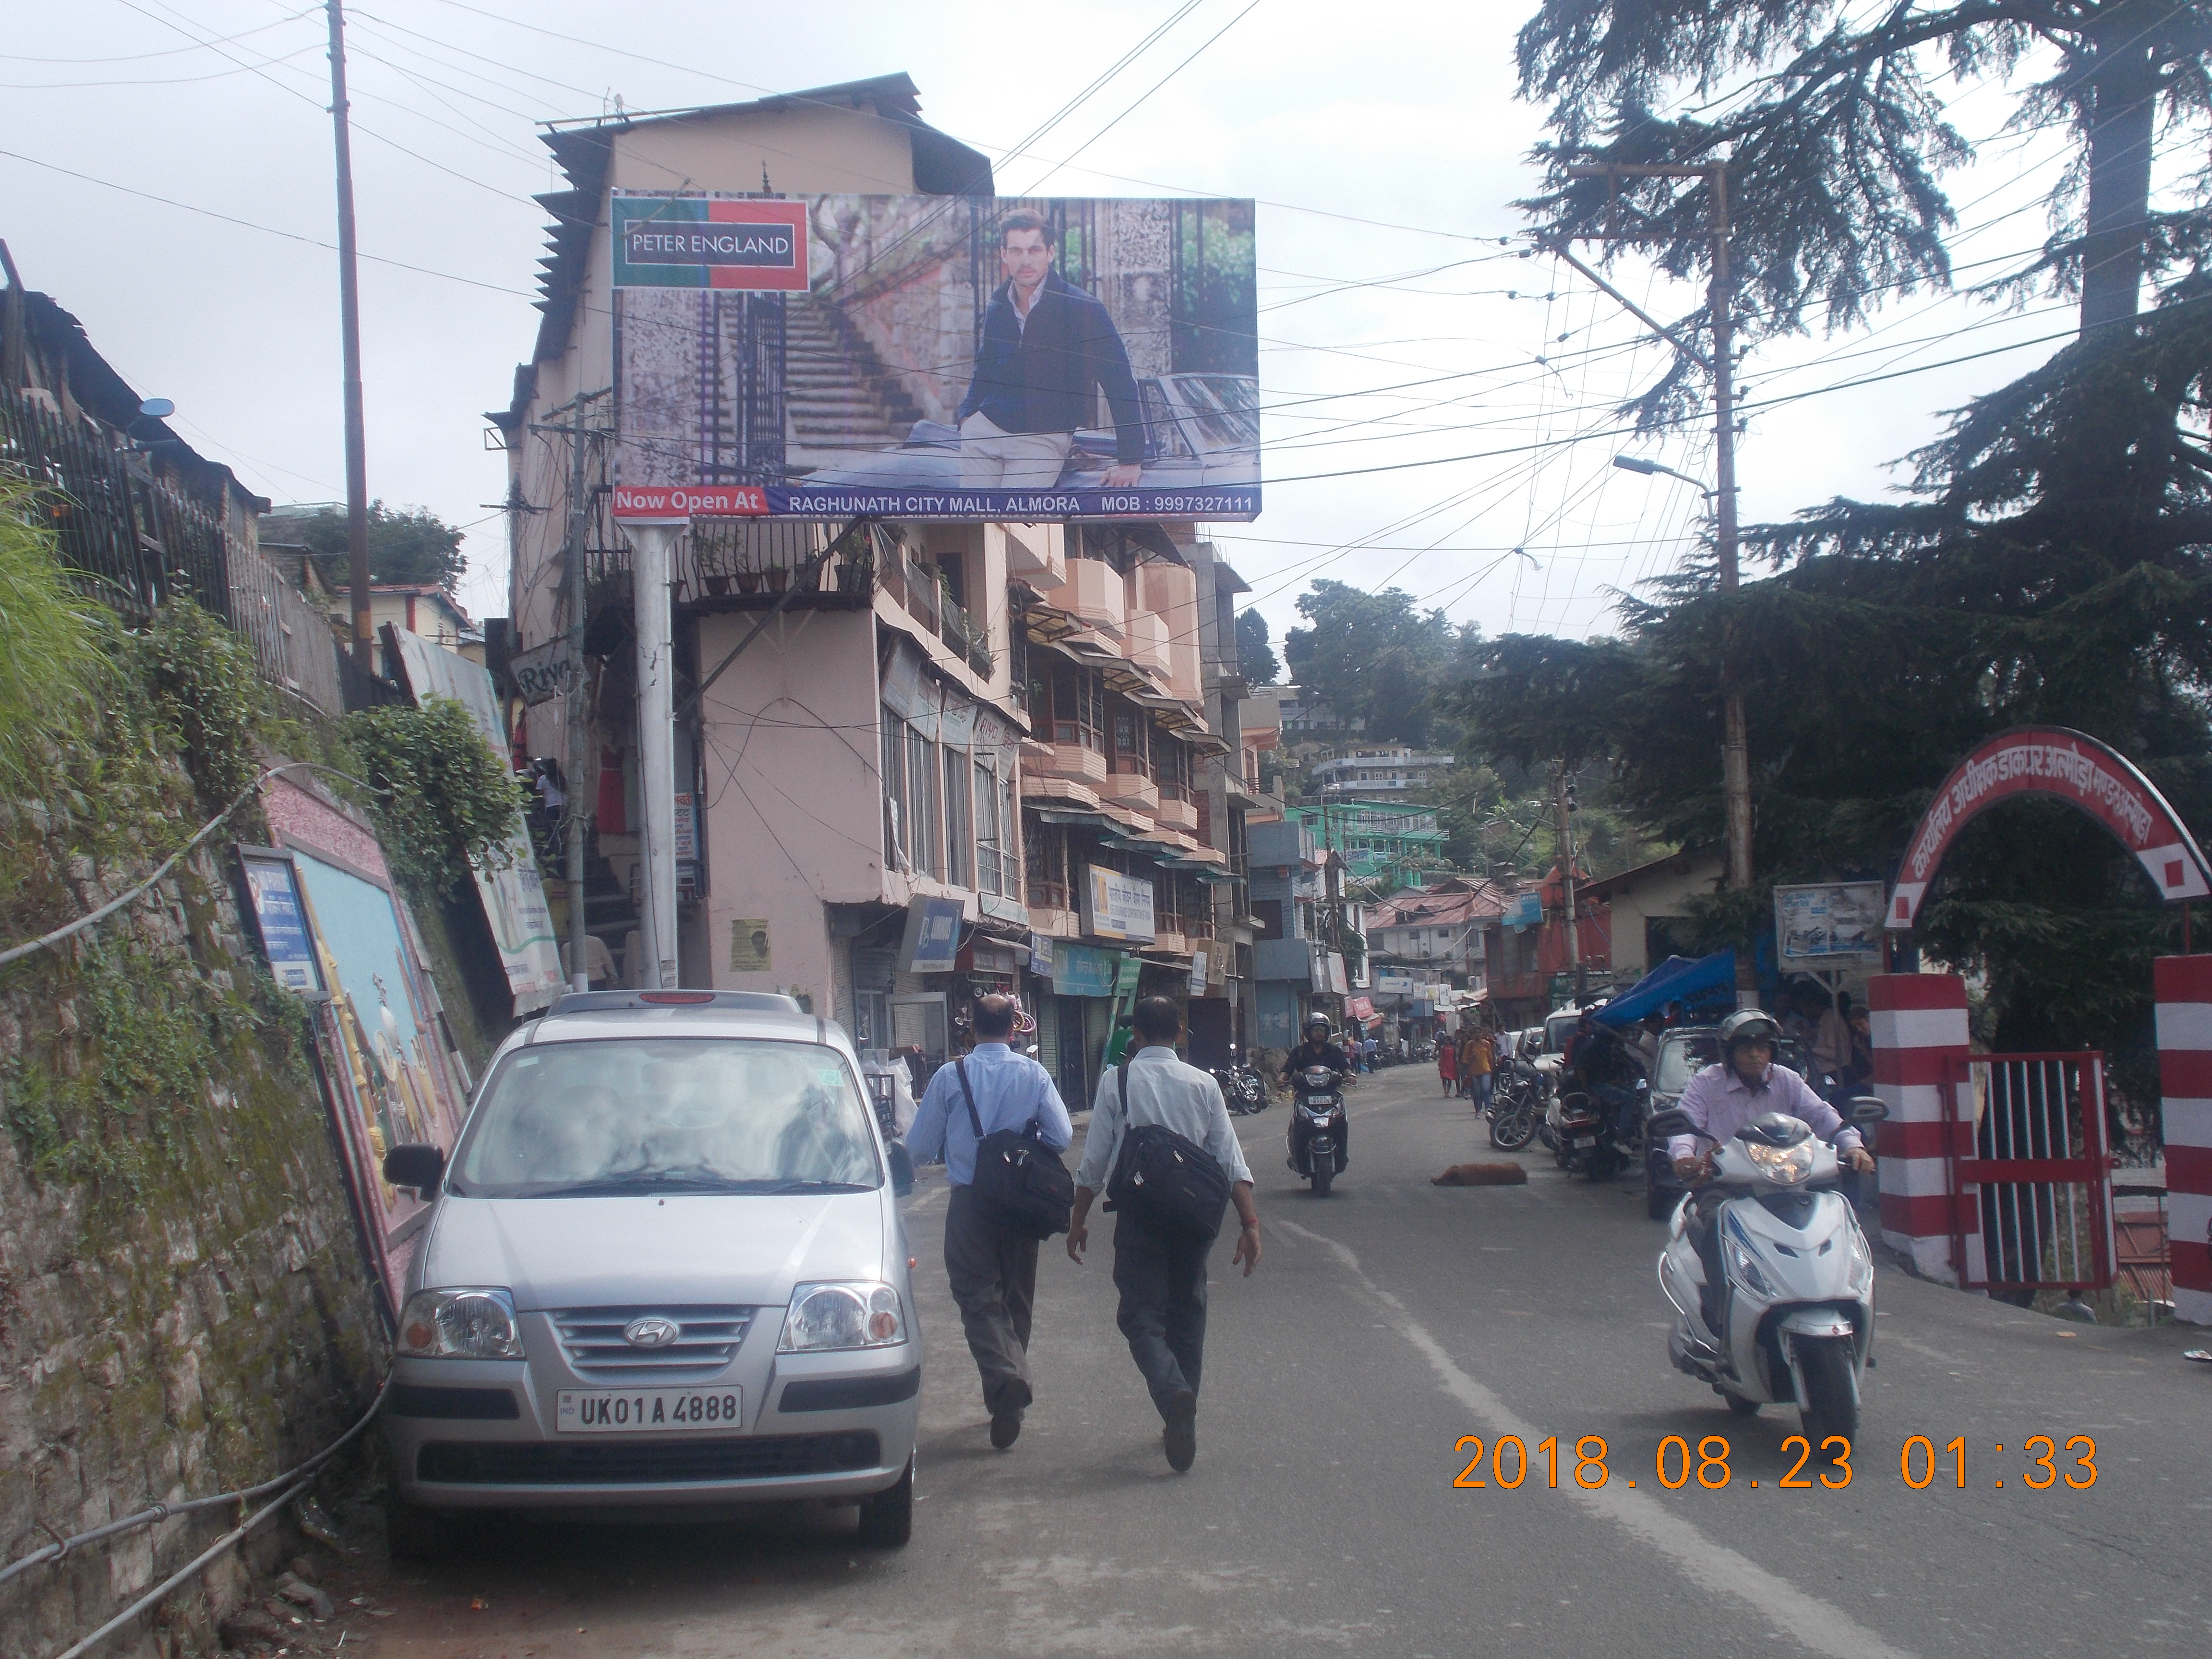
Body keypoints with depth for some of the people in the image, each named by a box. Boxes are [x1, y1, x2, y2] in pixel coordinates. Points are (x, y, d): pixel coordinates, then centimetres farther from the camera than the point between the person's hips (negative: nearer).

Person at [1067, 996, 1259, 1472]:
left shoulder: (1116, 1082, -4)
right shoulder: (1203, 1084, 1)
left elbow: (1095, 1158, -2)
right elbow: (1230, 1157, -3)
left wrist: (1079, 1220, 7)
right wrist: (1250, 1223, -3)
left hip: (1139, 1215, -3)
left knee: (1142, 1314, -1)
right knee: (1188, 1313, 17)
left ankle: (1173, 1392, -29)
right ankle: (1183, 1416, 22)